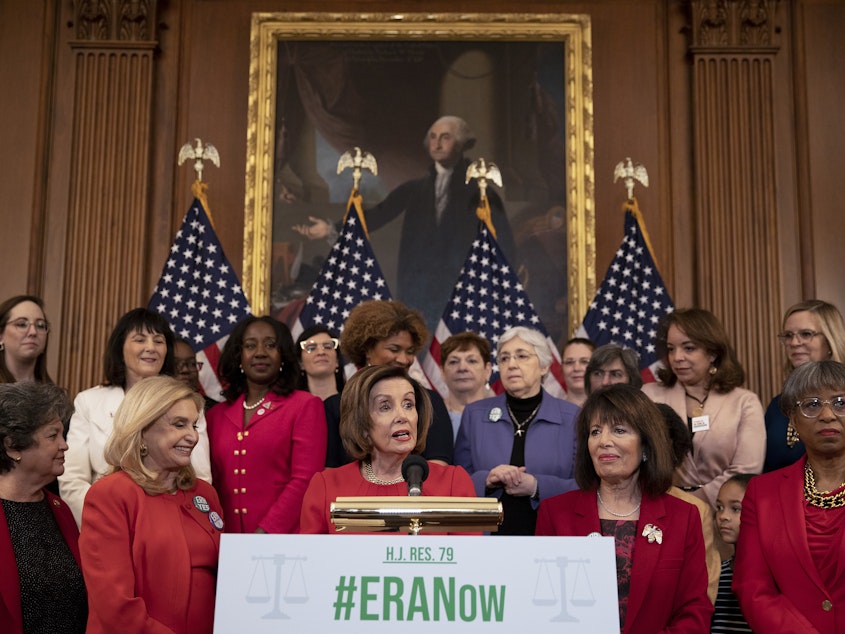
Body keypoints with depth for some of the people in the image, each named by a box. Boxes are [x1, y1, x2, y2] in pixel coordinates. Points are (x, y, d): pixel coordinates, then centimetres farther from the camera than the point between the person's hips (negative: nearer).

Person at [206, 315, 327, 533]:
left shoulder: (306, 406, -1)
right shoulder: (217, 415, 11)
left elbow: (305, 480, -9)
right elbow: (212, 484, 13)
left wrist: (264, 533, -18)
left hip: (284, 539, -3)